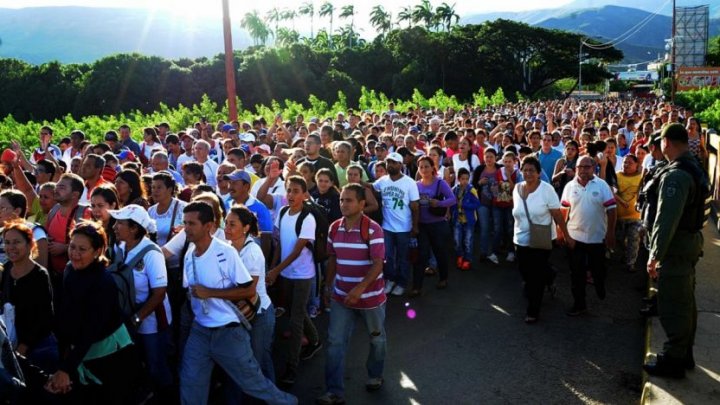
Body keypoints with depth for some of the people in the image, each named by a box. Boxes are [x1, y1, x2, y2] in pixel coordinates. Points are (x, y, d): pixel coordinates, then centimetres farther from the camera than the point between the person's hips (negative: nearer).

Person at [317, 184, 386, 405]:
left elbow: (378, 264, -24)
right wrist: (328, 286, 13)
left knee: (377, 338, 18)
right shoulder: (334, 228, -2)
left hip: (371, 296, -4)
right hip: (341, 296, 4)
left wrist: (359, 289, -35)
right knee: (335, 342, 0)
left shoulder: (373, 229, -19)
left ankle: (375, 376, 42)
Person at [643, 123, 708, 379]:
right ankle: (684, 354, 32)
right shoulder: (694, 168, 9)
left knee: (672, 306, 0)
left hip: (676, 245, -10)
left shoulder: (675, 175, -22)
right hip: (691, 241, 10)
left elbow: (666, 219, -25)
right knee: (685, 302, 19)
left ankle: (673, 361, 10)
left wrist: (655, 255, -21)